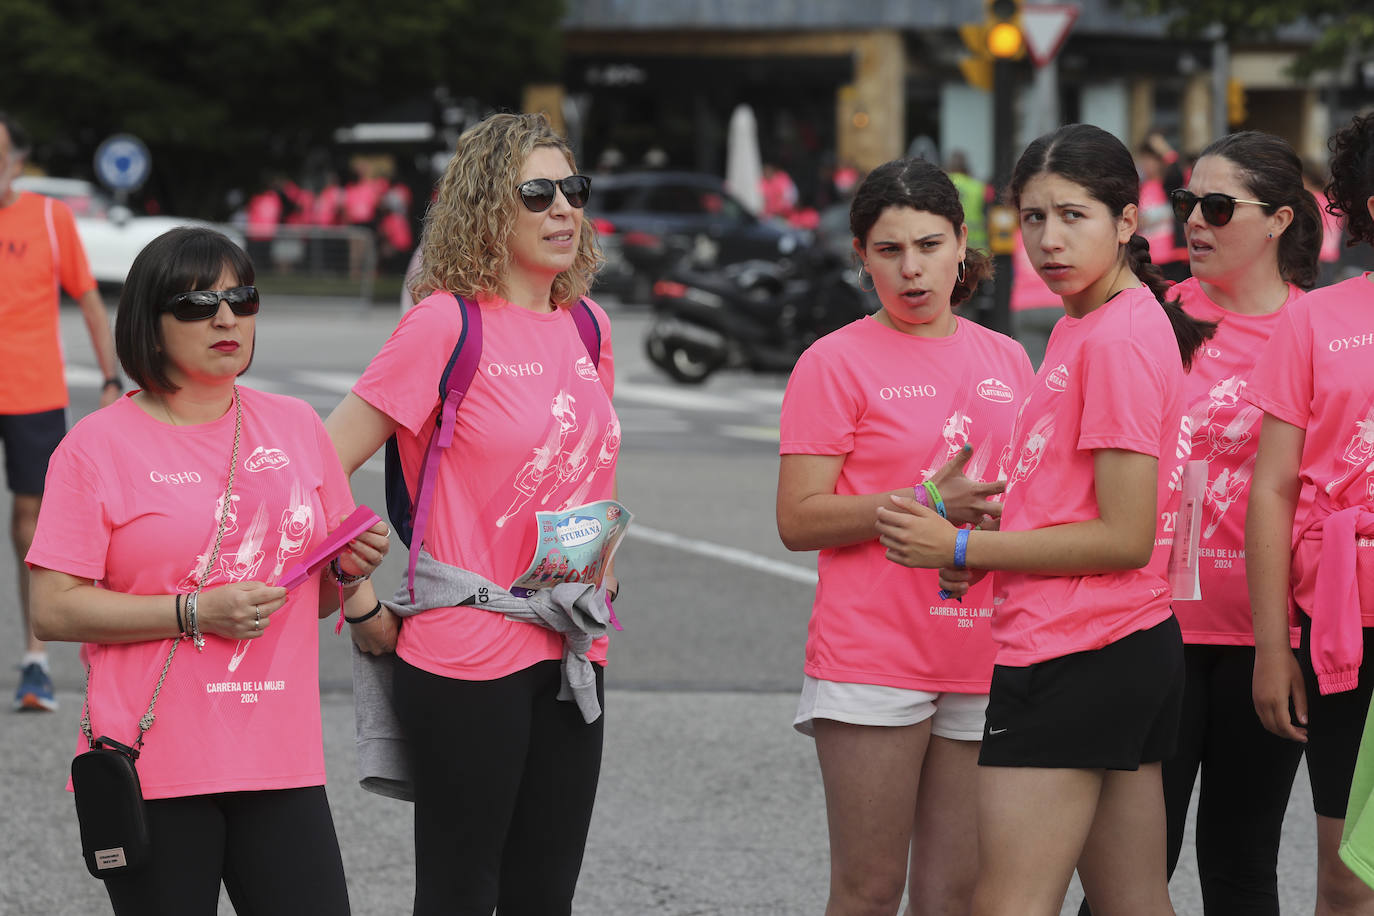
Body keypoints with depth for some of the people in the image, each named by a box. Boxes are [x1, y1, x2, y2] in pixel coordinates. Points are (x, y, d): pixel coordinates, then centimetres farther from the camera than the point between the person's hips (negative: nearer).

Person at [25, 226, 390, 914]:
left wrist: (350, 572, 0)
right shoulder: (99, 445, -2)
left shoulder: (296, 427, 13)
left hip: (280, 759, 4)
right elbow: (53, 610, -9)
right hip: (153, 771, -4)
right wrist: (194, 612, -15)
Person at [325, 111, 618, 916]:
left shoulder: (588, 326, 10)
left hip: (572, 652, 6)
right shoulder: (446, 323, -11)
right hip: (467, 657, -6)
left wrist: (603, 566, 12)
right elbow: (322, 466, -11)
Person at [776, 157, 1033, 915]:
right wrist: (926, 504, -18)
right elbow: (798, 520, -9)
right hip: (874, 659, -5)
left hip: (981, 661, 5)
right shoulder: (836, 362, -2)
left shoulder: (1005, 359, 13)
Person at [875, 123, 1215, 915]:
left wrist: (963, 547, -13)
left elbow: (1126, 537, -18)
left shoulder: (1120, 338, -15)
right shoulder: (1082, 326, 15)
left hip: (1074, 660, -10)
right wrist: (985, 559, 5)